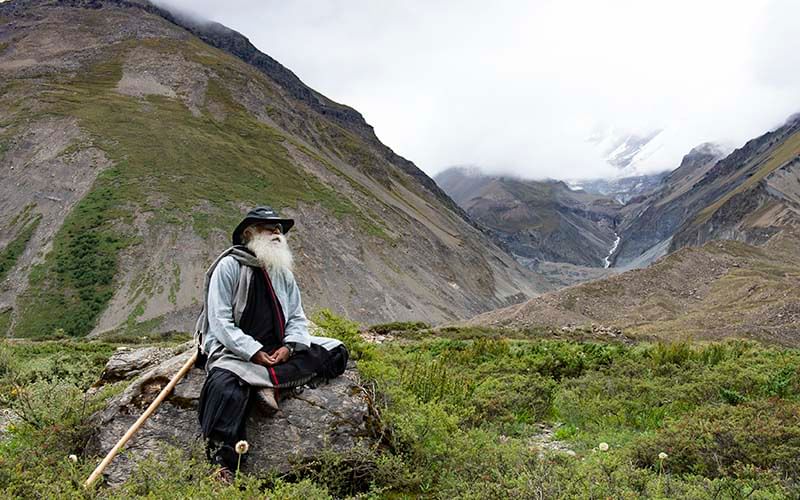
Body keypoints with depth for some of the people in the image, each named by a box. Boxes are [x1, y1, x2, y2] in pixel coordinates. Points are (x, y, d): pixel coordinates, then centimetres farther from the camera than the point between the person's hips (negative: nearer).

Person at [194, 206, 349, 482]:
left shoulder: (282, 272, 13)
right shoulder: (229, 266, -5)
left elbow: (297, 317, 10)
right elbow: (220, 322, -12)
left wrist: (288, 347, -12)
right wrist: (255, 353, -21)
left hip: (278, 349, 6)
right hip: (234, 350, -6)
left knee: (335, 353, -9)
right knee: (227, 386, -37)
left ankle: (269, 382, -24)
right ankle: (223, 467, -31)